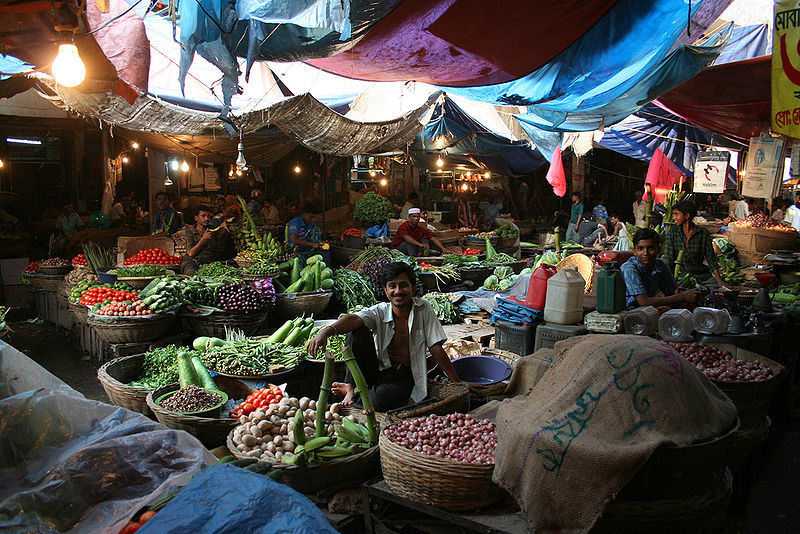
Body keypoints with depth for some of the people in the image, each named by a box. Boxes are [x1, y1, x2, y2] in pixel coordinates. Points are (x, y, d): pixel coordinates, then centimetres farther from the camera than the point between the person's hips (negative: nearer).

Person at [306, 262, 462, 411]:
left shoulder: (423, 309, -8)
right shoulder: (379, 312, -7)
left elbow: (436, 349, -6)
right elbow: (354, 319, -28)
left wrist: (458, 383, -7)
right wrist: (327, 331, -49)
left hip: (404, 375, -1)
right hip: (378, 367, 1)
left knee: (379, 401, -34)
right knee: (358, 332, -23)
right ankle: (350, 386, -13)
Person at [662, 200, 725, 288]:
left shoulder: (703, 233, 0)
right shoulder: (672, 232, -2)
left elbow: (711, 259, 4)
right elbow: (668, 259, -6)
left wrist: (719, 281, -5)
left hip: (702, 276, 2)